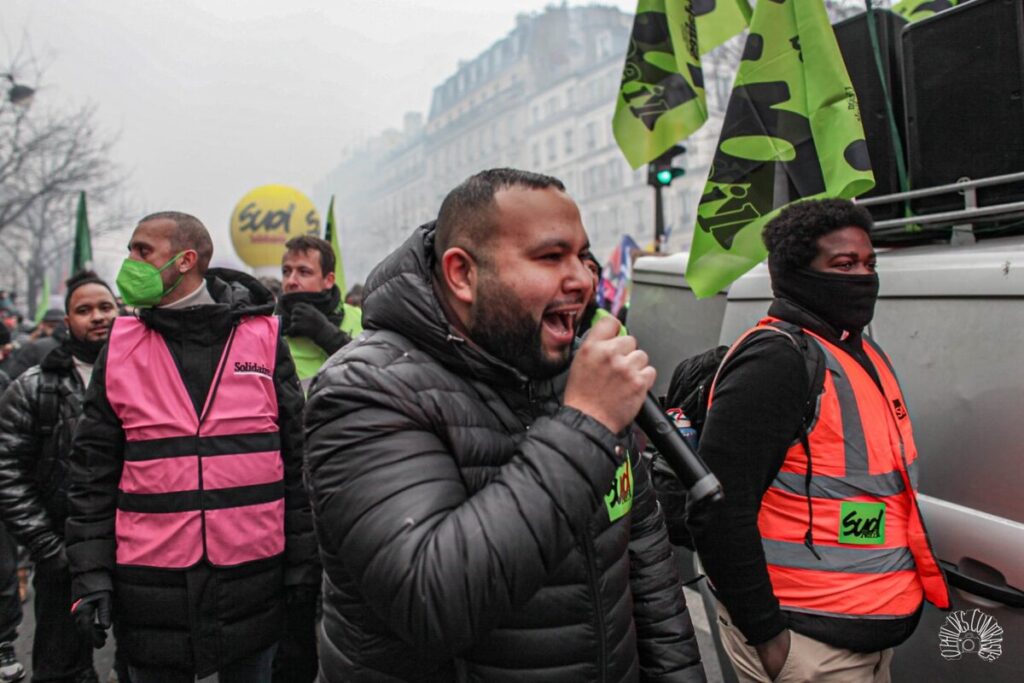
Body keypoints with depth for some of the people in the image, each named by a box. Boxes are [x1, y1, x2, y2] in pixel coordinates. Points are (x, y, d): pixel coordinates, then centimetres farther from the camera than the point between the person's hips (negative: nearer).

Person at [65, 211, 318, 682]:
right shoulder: (120, 347, 2)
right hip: (150, 585, 1)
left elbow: (298, 459, 1)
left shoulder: (264, 338, -2)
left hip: (252, 577, -1)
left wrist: (303, 564, 1)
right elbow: (93, 470, 5)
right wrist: (90, 574, -1)